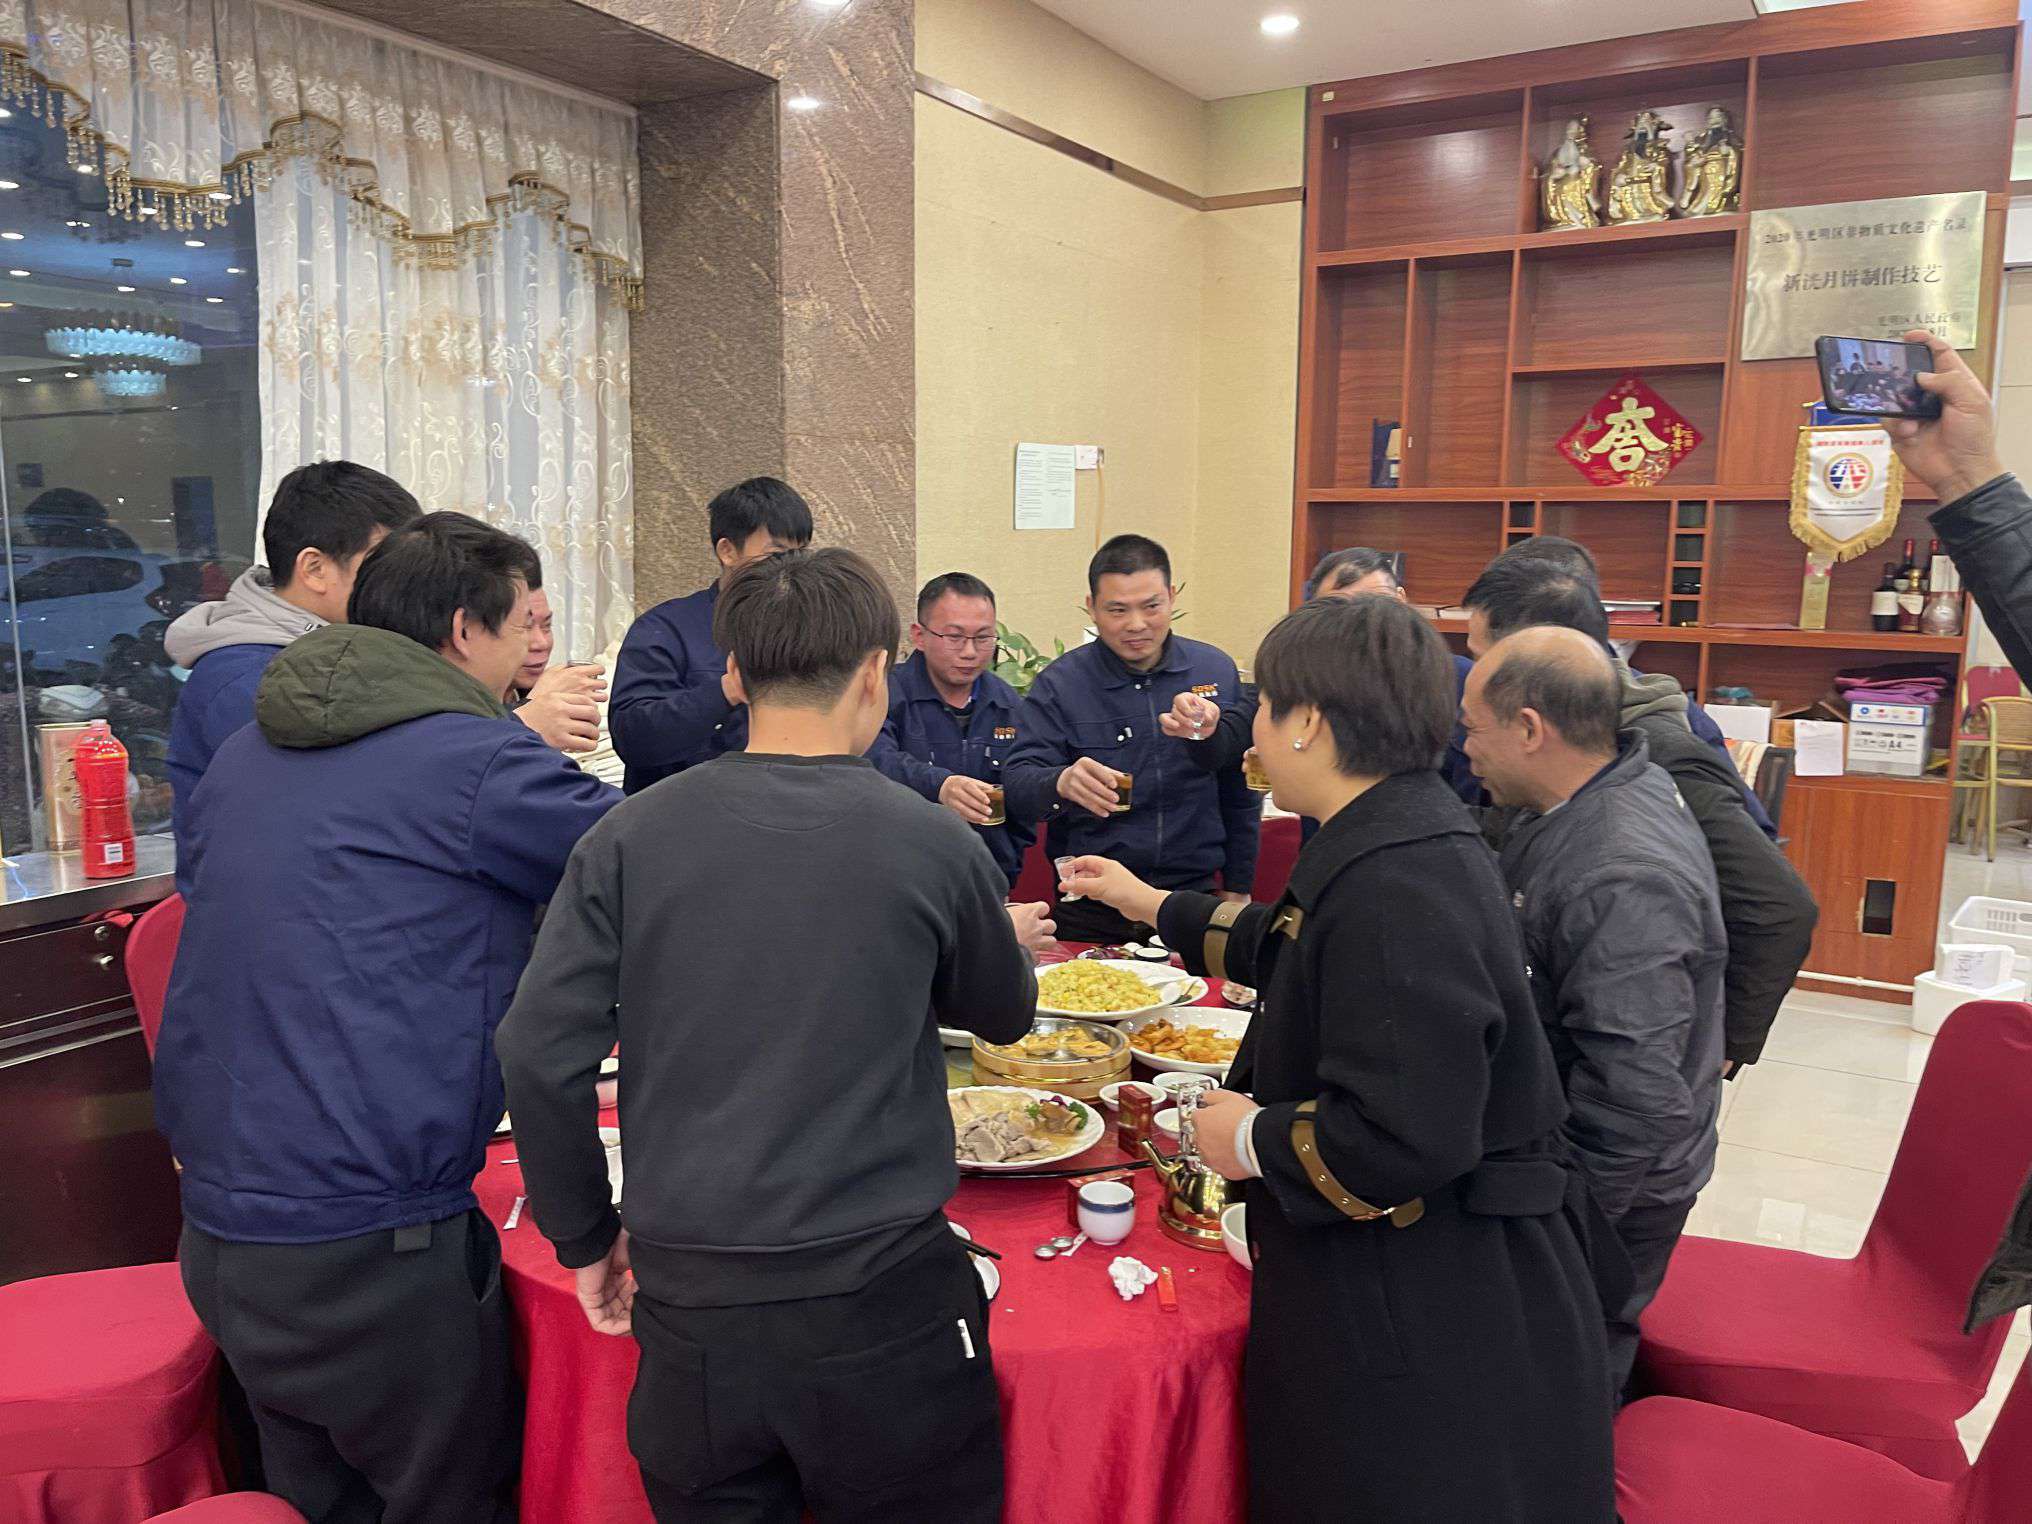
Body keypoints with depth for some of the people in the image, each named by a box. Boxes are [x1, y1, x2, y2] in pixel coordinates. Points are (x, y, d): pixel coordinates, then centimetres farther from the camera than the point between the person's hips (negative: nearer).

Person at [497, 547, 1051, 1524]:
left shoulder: (630, 838, -6)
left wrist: (586, 1238, 7)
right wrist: (1004, 941, 31)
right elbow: (1002, 1015, 9)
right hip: (879, 1300, -2)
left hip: (687, 1303, 2)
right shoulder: (935, 847, -9)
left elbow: (540, 1055, -7)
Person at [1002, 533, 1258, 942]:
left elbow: (1239, 795, 11)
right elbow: (1017, 785, -15)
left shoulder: (1216, 671, 3)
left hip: (1193, 899, 2)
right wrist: (1061, 783, -37)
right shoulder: (1059, 684, -6)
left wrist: (1238, 890, 11)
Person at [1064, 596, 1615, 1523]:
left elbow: (1407, 1141, -32)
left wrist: (1254, 1138, -15)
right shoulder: (1407, 837, 4)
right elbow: (1299, 946, 24)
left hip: (1429, 1316, -9)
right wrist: (1155, 907, 31)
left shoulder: (1397, 891, -29)